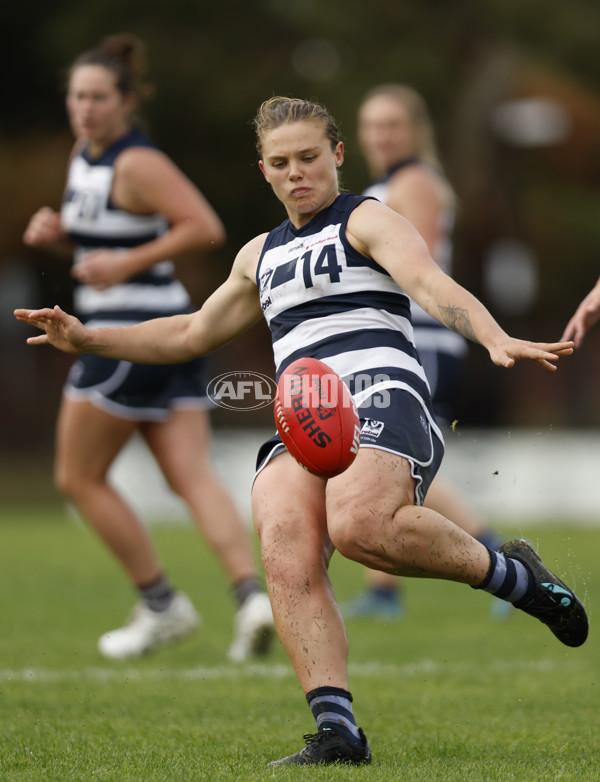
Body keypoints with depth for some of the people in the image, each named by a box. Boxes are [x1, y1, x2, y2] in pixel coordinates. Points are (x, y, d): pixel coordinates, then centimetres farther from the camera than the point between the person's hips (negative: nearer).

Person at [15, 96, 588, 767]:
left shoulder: (367, 221, 11)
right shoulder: (260, 256, 31)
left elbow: (430, 284, -8)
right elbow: (191, 334, 44)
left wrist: (496, 340, -28)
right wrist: (88, 340, 35)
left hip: (381, 392, -5)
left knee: (360, 526, -36)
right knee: (285, 550, -26)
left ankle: (509, 573, -11)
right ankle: (336, 731, -32)